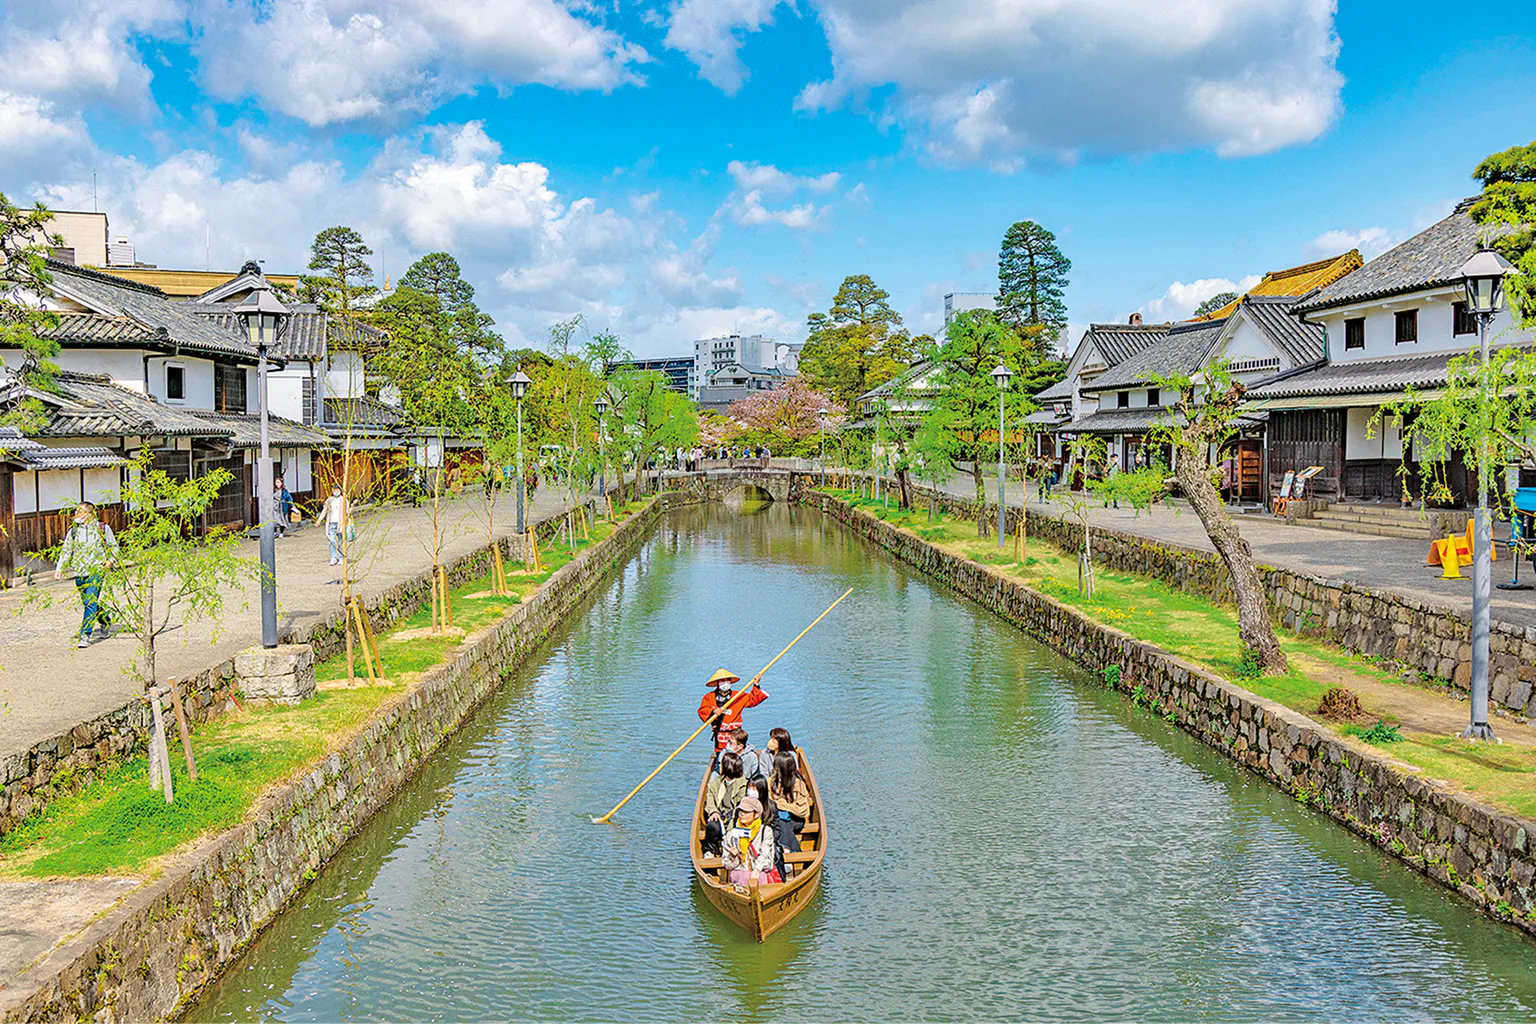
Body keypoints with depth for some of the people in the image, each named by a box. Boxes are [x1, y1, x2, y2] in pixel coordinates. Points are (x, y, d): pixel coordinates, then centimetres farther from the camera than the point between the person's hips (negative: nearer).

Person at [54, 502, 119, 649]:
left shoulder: (102, 528, 6)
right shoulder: (73, 530, 13)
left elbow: (113, 547, 11)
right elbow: (66, 550, 11)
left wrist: (111, 560, -7)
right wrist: (60, 568, -1)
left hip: (96, 571, -4)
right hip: (79, 572, 4)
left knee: (91, 602, -15)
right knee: (89, 603, 11)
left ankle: (85, 635, -16)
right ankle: (106, 623, 34)